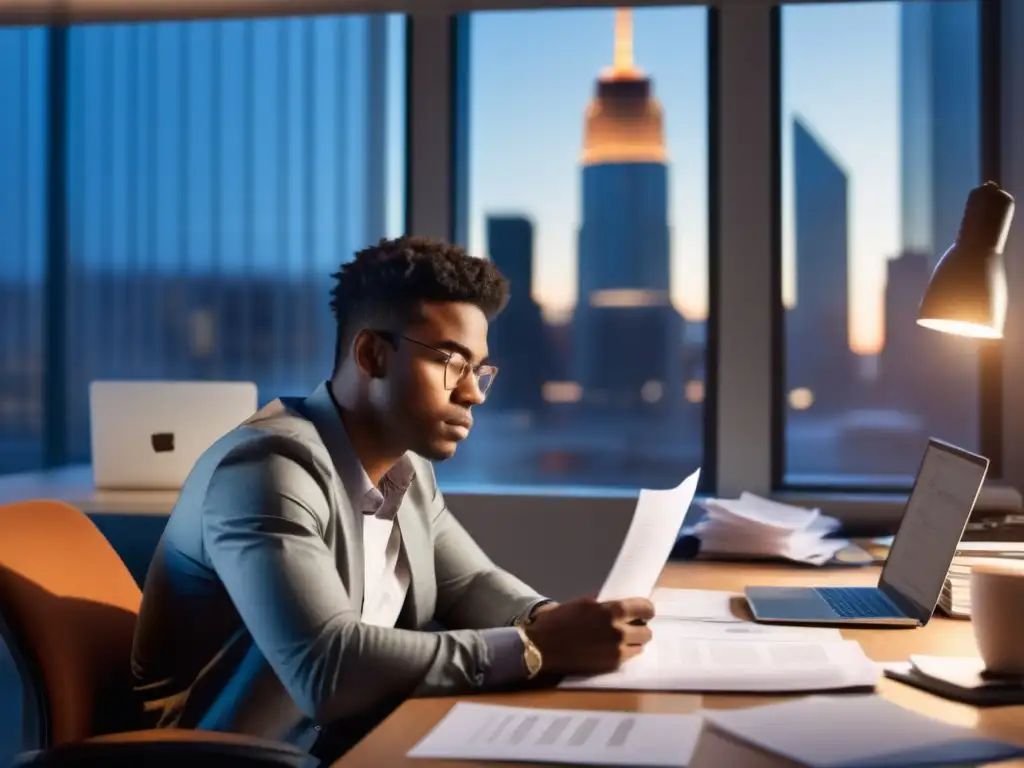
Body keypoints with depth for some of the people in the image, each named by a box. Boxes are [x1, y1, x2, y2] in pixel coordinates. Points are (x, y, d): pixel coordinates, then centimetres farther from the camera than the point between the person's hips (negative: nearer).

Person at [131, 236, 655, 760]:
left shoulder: (405, 466, 4)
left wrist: (550, 623, -9)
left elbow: (471, 584, 12)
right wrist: (535, 649, -29)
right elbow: (328, 670, -31)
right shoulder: (270, 469, -22)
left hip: (360, 744, 8)